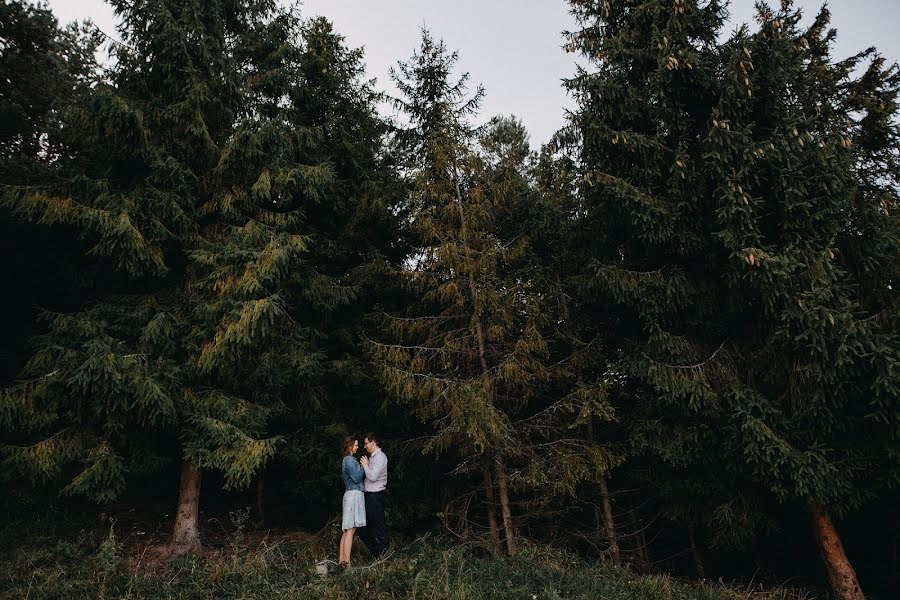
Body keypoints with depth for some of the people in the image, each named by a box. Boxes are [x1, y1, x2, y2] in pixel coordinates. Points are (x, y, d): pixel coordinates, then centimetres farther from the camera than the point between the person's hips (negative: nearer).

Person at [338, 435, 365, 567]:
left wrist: (363, 467, 14)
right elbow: (357, 478, -16)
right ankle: (346, 562, -11)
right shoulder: (350, 460, -11)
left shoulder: (347, 460, 20)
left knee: (346, 530, 10)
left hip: (350, 494, 10)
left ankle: (341, 559, 12)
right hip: (354, 494, -10)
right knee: (350, 529, -10)